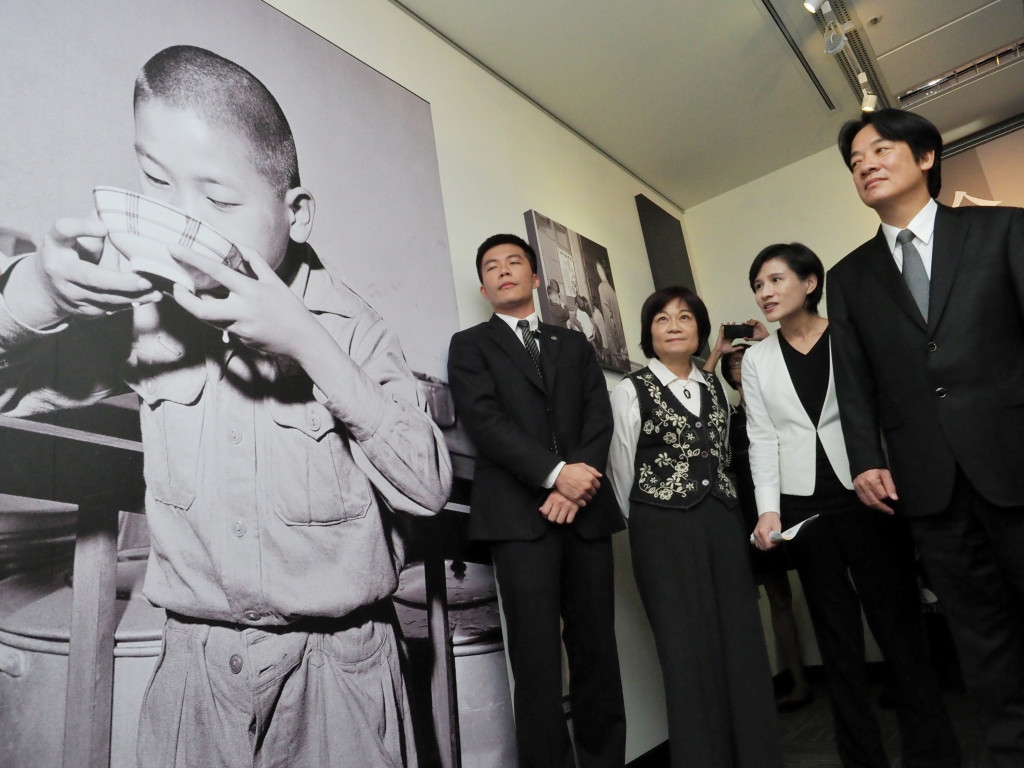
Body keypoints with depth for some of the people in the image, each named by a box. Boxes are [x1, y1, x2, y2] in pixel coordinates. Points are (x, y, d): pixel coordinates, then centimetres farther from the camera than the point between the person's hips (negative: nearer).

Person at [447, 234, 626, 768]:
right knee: (537, 658, -2)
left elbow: (599, 418, 8)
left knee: (597, 650, 7)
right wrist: (555, 474, -15)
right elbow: (485, 421, -5)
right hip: (518, 515, -3)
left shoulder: (574, 345, 20)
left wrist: (575, 486, -9)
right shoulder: (470, 345, 10)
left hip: (585, 511, 4)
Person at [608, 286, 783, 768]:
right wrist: (649, 524, 5)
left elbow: (723, 456, 18)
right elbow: (621, 470, -1)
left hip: (723, 523, 5)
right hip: (664, 532, -5)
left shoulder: (713, 387, 14)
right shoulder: (631, 391, -3)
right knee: (689, 650, 2)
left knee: (743, 641, 7)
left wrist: (720, 509, 13)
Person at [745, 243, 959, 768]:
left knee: (899, 625, 5)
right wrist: (768, 508, -9)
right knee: (836, 633, 11)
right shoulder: (757, 358, 6)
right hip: (802, 505, 2)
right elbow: (762, 438, 1)